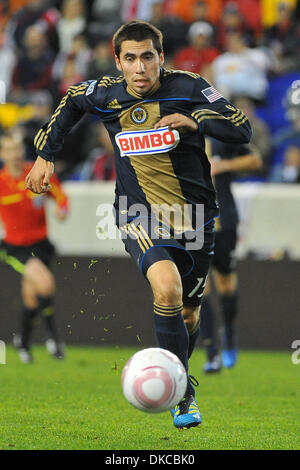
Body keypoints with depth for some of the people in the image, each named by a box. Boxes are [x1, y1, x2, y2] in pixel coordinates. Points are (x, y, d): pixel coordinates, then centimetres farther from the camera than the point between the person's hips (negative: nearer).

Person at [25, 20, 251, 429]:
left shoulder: (187, 88, -11)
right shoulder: (105, 95, -6)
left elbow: (243, 129, -12)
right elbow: (69, 102, 17)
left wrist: (196, 121, -26)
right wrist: (46, 155, 16)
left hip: (194, 216, 1)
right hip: (140, 215, -1)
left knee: (188, 311, 14)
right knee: (167, 287, -29)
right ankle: (183, 394, -20)